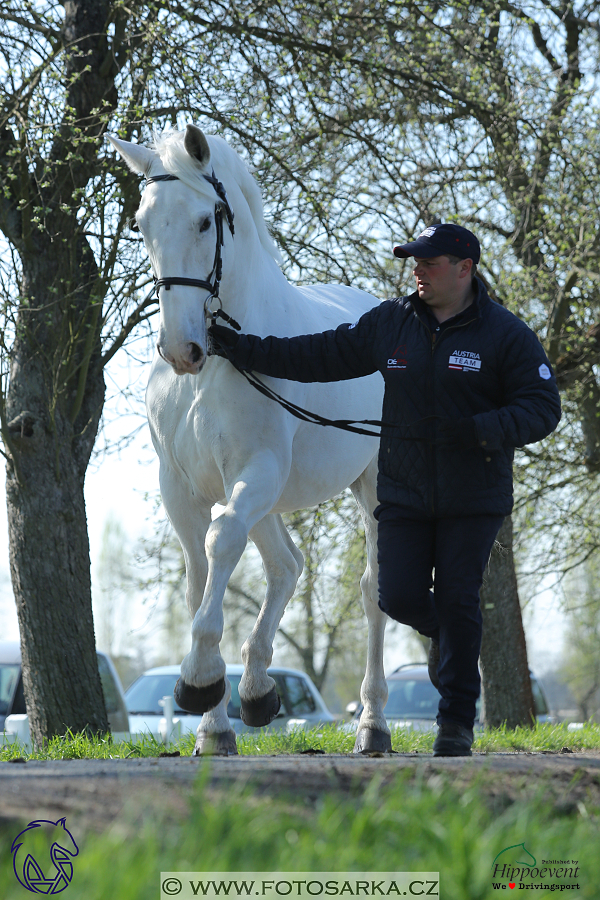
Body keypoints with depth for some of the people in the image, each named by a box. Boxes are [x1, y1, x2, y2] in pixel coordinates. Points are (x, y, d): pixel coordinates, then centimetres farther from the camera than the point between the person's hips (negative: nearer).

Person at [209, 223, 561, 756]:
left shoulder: (506, 334, -7)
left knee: (457, 600, -5)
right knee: (401, 597, -5)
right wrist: (243, 350, 3)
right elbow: (320, 357, 8)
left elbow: (542, 409, -11)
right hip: (404, 493, 3)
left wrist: (481, 430, -27)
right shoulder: (389, 326, 4)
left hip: (474, 499, -3)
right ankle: (444, 633, 31)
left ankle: (457, 721, 7)